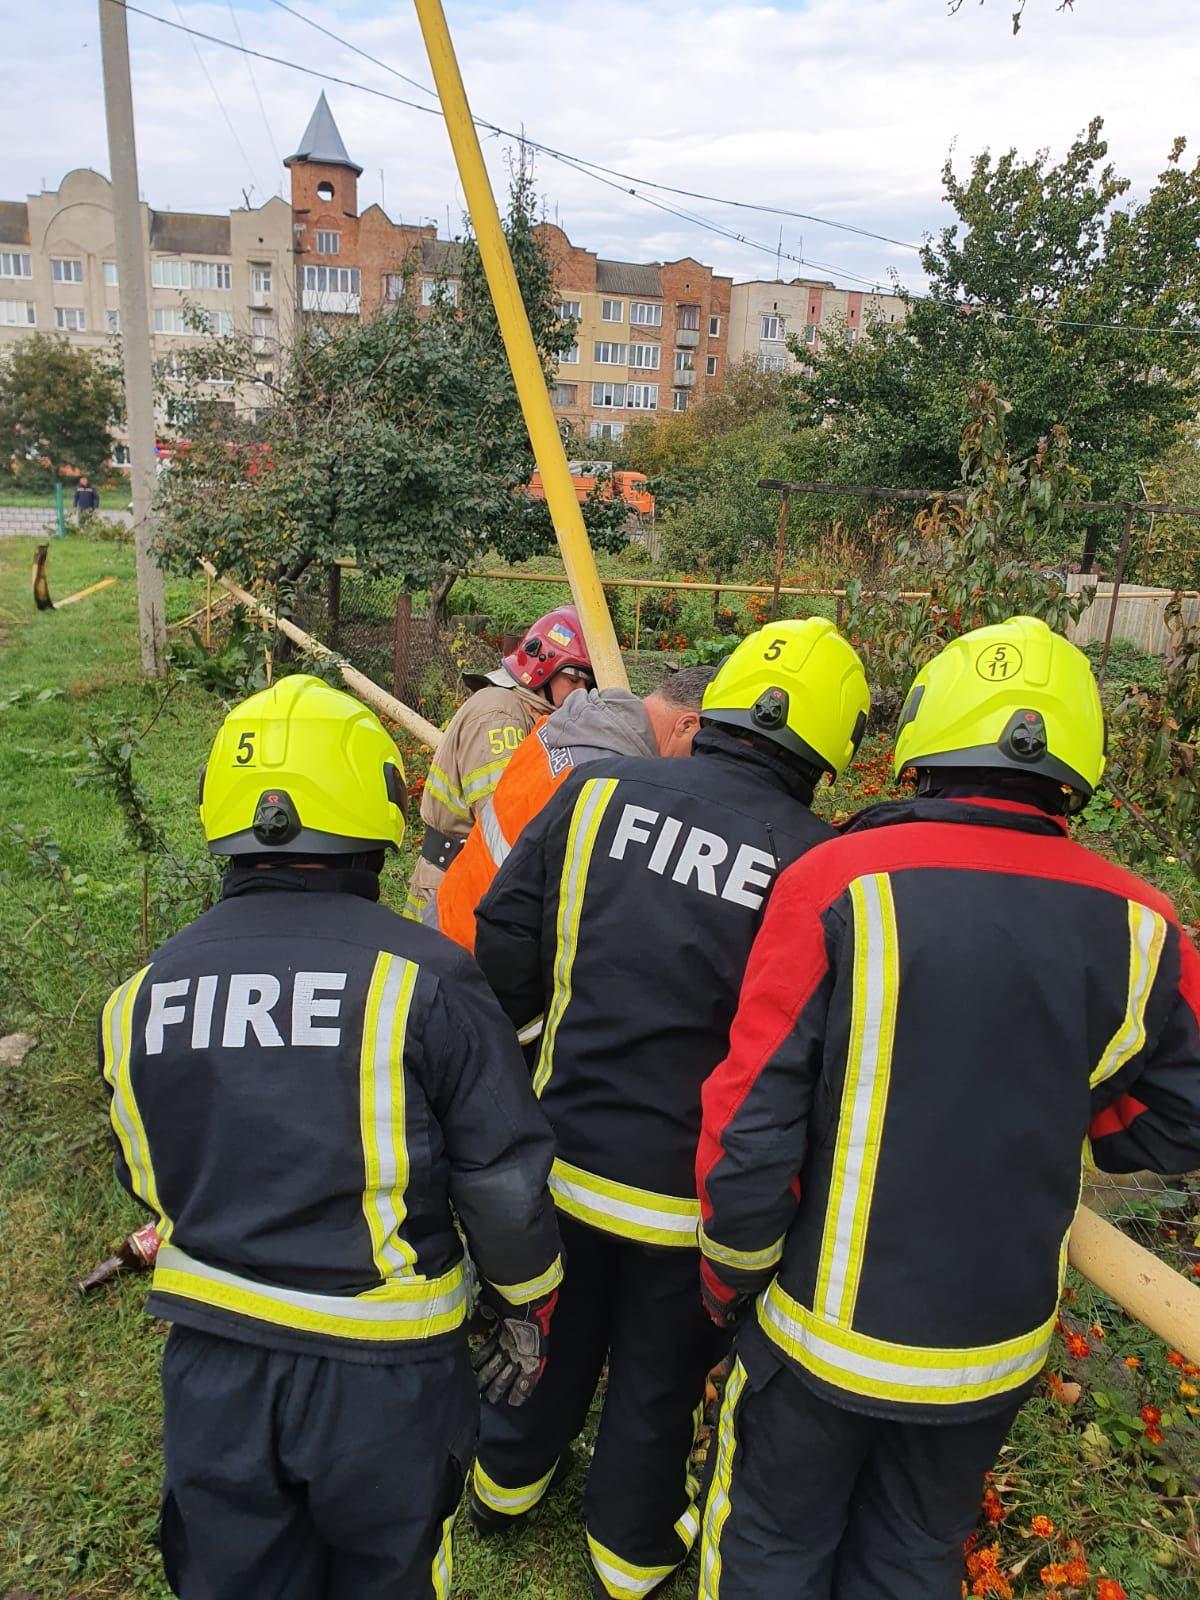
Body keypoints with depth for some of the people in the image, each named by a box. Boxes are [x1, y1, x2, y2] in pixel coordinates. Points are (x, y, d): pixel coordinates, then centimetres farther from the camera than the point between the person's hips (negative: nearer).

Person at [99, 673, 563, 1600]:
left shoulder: (142, 995, -5)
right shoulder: (422, 979, -20)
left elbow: (149, 1180, 9)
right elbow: (505, 1183, -15)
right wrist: (527, 1307, 4)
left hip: (211, 1370, 3)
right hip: (380, 1371, -3)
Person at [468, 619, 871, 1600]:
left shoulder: (599, 794, -14)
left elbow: (502, 950, -8)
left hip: (564, 1150, 3)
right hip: (687, 1190, -2)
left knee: (555, 1329, 29)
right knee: (658, 1372, 23)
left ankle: (508, 1479, 55)